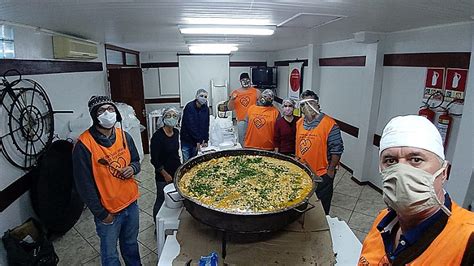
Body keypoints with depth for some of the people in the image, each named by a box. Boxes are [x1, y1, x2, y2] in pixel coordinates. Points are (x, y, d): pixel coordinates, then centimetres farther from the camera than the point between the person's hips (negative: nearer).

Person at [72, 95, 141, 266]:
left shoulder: (124, 136, -4)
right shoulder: (84, 145, -20)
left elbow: (136, 161, 11)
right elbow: (84, 185, -16)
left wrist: (133, 168, -13)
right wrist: (101, 214, -12)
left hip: (131, 202, 4)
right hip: (108, 210, -4)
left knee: (131, 245, 26)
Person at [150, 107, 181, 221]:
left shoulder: (176, 132, 1)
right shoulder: (157, 136, -19)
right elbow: (154, 160, -17)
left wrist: (180, 166, 14)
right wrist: (165, 174, -12)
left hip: (176, 171, 6)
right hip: (163, 175, -6)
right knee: (161, 200, 7)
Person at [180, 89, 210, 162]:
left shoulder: (206, 109, 2)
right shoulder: (189, 107, -13)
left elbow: (206, 126, 4)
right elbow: (190, 125, -18)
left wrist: (205, 140, -4)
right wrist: (198, 140, -18)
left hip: (197, 141, 4)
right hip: (187, 140, -4)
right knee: (186, 161, -1)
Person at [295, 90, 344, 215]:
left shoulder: (329, 124, -19)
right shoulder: (299, 123, 3)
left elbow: (337, 149, -17)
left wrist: (331, 170, -14)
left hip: (322, 174, -6)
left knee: (321, 207, 11)